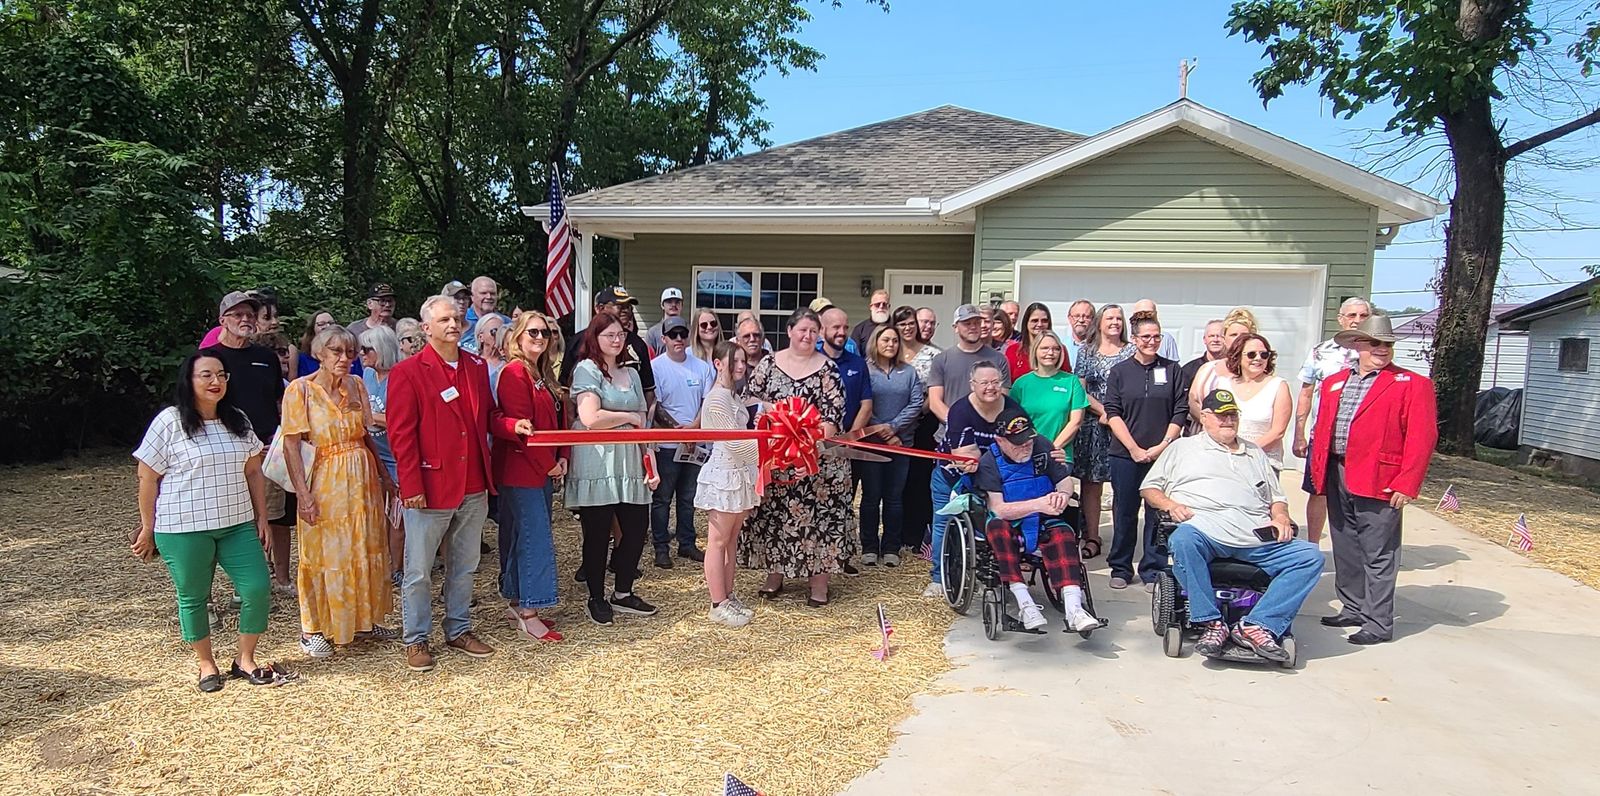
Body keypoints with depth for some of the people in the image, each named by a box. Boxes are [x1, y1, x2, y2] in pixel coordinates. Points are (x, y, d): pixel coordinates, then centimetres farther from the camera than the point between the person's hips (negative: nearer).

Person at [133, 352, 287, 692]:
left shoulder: (238, 420, 8)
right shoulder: (170, 422, -7)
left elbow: (253, 472, 13)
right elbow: (148, 479, -4)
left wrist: (261, 518, 10)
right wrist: (148, 529, -1)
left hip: (237, 524, 4)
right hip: (183, 528, -4)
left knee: (257, 589, -1)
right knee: (193, 597, 8)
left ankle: (245, 660, 16)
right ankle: (206, 664, 27)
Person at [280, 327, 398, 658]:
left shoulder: (356, 385, 4)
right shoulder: (301, 389, -10)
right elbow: (291, 446, -12)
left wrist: (383, 473, 8)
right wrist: (303, 493, -18)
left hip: (363, 478, 5)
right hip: (327, 479, -5)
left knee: (367, 552, 11)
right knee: (325, 555, 5)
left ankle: (363, 620, 27)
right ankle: (313, 629, 20)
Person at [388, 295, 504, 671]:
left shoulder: (476, 367, 9)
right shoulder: (408, 372, -8)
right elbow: (401, 434, -11)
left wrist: (513, 425, -4)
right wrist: (412, 486, -15)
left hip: (473, 487, 6)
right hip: (430, 488, -5)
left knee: (464, 566, 17)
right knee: (418, 570, 7)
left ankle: (459, 630, 32)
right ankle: (416, 640, 22)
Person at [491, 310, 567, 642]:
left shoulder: (544, 374, 15)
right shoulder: (515, 373, -13)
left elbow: (557, 421, 16)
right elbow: (518, 427, -18)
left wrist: (562, 458, 3)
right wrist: (548, 464, -13)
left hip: (543, 469, 9)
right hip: (520, 471, -9)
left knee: (522, 537, 14)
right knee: (536, 538, -7)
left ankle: (516, 604, 24)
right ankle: (527, 614, 1)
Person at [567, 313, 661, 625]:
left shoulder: (631, 373, 16)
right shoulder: (587, 369, -5)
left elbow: (643, 424, 15)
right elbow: (591, 419, -18)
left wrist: (651, 463, 7)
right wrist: (630, 417, -5)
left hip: (630, 465, 6)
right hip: (597, 467, -6)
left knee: (637, 529, 7)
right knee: (598, 534, 3)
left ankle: (623, 593, 25)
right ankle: (596, 599, 20)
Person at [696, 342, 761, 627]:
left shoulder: (734, 396, 14)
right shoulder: (717, 398, -15)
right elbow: (735, 442, -19)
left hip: (741, 474, 9)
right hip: (724, 475, -9)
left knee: (731, 540, 14)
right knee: (718, 541, 0)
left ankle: (728, 596, 23)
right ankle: (718, 605, 7)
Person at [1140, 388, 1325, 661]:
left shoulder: (1255, 452, 33)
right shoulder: (1183, 447, 23)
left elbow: (1276, 497, 32)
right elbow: (1149, 488, 17)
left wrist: (1281, 516, 9)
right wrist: (1169, 504, -4)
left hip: (1258, 539, 4)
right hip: (1204, 531, -4)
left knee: (1311, 556, -19)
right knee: (1183, 540, -39)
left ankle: (1257, 625, -25)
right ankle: (1211, 623, -30)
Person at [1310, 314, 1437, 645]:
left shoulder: (1412, 384, 0)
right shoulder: (1333, 383, 16)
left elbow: (1421, 437, -7)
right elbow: (1322, 429, 17)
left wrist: (1406, 484, -14)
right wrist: (1318, 471, 9)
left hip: (1378, 480, -6)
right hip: (1336, 477, 6)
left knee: (1378, 554, -2)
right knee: (1346, 549, 14)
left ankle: (1378, 622, 6)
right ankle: (1353, 609, 27)